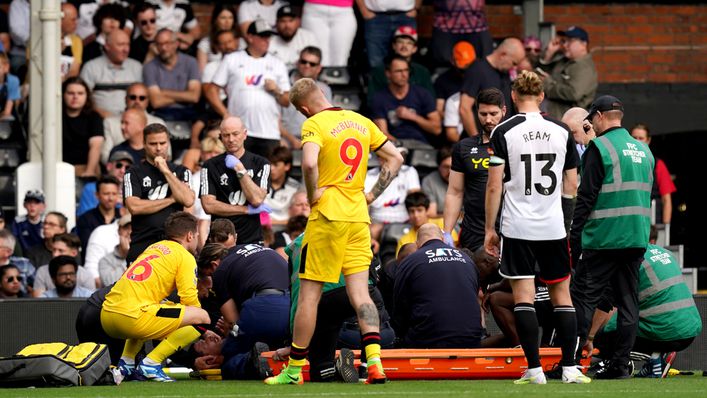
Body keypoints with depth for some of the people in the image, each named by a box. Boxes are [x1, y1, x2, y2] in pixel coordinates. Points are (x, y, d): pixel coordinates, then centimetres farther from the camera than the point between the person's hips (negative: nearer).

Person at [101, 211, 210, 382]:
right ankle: (151, 363, -10)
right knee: (203, 317, -2)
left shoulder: (153, 248, 27)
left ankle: (126, 362, 18)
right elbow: (190, 301, -1)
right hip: (130, 318, -8)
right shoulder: (185, 257, 5)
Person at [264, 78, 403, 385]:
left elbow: (309, 163, -28)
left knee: (309, 293, 2)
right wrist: (372, 194, 14)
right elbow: (395, 158, 15)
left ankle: (294, 369, 8)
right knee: (360, 293, 3)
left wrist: (312, 194, -12)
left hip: (328, 214, -6)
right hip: (359, 217, 6)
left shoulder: (314, 124, -10)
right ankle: (375, 362, -13)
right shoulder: (360, 121, 11)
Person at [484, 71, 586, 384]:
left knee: (523, 296, -1)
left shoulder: (504, 132, -4)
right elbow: (572, 187, 9)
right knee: (562, 295, 9)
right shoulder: (561, 132, 5)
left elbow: (494, 186, -6)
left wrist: (489, 229, 2)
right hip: (554, 227, 3)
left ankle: (534, 368, -7)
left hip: (517, 227, -3)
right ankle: (569, 367, 6)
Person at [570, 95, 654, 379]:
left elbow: (586, 197, -12)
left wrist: (574, 237, -9)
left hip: (604, 238, -7)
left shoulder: (599, 148, -9)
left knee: (583, 297, -3)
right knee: (628, 300, 7)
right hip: (637, 238, 7)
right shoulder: (643, 151, 14)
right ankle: (621, 364, 5)